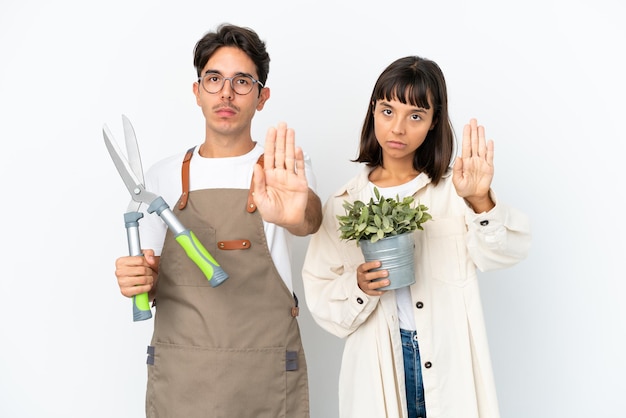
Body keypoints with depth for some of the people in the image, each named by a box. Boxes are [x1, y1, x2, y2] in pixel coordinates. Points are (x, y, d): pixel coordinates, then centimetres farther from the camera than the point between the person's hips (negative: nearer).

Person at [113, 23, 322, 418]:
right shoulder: (162, 176, 3)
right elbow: (151, 284, 8)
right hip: (178, 374, 2)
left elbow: (311, 218, -27)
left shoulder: (286, 173, -4)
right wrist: (137, 280, -14)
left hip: (266, 376, -1)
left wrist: (294, 215, -50)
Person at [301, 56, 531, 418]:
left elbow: (507, 250, -17)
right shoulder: (345, 203, 1)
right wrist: (358, 287, -18)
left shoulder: (454, 188, -2)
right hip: (379, 367, 1)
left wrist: (480, 201, -35)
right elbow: (320, 297, 1)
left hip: (451, 364, -1)